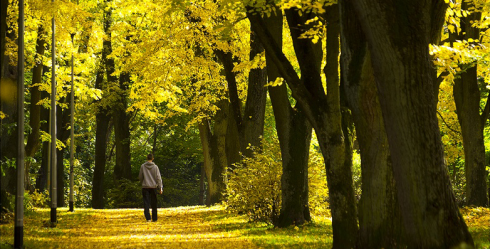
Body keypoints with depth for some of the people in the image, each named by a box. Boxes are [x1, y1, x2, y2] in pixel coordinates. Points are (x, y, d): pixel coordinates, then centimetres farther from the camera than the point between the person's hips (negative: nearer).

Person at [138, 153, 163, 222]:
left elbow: (140, 177, 6)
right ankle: (154, 218, 14)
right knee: (154, 203, 9)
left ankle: (148, 218, -14)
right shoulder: (155, 167, -2)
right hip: (153, 187, 0)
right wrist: (160, 187, -4)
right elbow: (158, 178, -5)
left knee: (146, 203, -1)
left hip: (145, 186, 0)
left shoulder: (143, 166, -1)